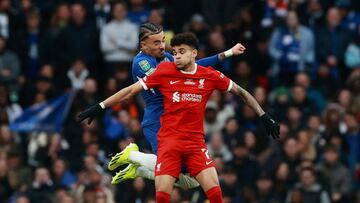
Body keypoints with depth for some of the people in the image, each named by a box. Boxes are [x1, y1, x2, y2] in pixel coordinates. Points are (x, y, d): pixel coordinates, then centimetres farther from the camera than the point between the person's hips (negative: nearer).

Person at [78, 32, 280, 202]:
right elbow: (131, 91, 4)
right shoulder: (164, 71, -1)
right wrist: (99, 107, 1)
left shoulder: (210, 76, 1)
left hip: (196, 142, 1)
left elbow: (241, 92, 13)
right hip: (169, 141, -1)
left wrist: (264, 117, 12)